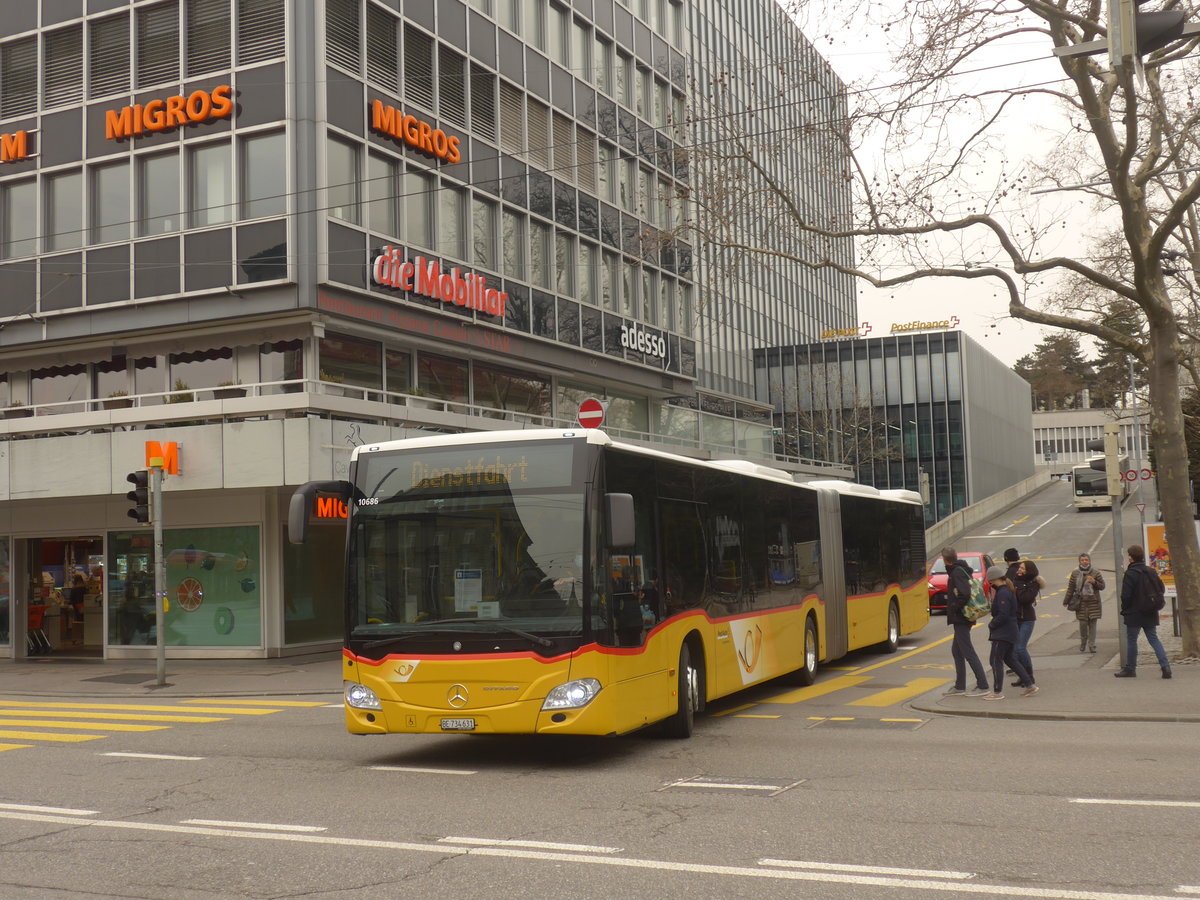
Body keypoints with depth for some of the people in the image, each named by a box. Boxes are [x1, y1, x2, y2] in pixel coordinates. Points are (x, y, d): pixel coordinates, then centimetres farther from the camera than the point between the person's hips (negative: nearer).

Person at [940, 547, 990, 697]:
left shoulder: (957, 572, -16)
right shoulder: (963, 570, 14)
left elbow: (964, 594, -28)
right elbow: (967, 591, 19)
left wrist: (955, 608, -16)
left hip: (960, 619, -10)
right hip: (963, 618, 10)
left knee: (968, 652, -7)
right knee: (956, 651, 16)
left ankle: (982, 686, -6)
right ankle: (959, 686, 22)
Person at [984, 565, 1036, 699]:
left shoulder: (1002, 593, -19)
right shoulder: (1008, 590, 12)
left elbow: (1003, 615, -24)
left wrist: (991, 624, -12)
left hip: (1002, 633, -10)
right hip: (1011, 631, 10)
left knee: (996, 661, -3)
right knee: (1010, 659, 18)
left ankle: (998, 692, 2)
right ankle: (1029, 685, 20)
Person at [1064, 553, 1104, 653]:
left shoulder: (1096, 573, 1)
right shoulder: (1075, 574, 4)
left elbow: (1102, 586, 5)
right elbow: (1070, 588, 8)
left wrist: (1094, 582, -15)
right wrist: (1066, 601, 7)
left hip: (1093, 602, 0)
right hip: (1081, 602, 0)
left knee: (1092, 624, -1)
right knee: (1082, 624, -1)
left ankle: (1091, 646, 5)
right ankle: (1083, 645, 16)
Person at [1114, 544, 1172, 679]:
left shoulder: (1130, 574, -15)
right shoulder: (1151, 572, 6)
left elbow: (1125, 595, -16)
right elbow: (1161, 589, 12)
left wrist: (1124, 610, -1)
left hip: (1134, 613, -6)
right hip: (1151, 614, 6)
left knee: (1131, 640, 6)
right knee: (1153, 639, 8)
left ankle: (1130, 669, 13)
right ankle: (1165, 666, -6)